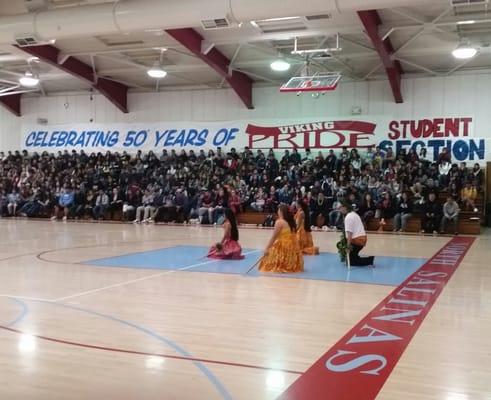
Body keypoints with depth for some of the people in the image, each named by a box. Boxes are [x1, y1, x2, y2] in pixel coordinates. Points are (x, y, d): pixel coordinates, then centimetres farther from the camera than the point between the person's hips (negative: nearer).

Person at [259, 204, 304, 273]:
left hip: (282, 247, -7)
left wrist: (267, 248, -9)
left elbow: (274, 237, -12)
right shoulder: (291, 222, 8)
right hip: (292, 247, 7)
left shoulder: (279, 222, -12)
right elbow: (293, 236, 11)